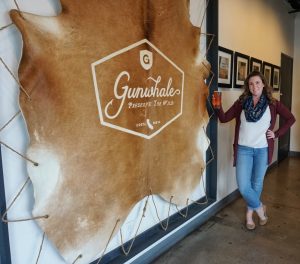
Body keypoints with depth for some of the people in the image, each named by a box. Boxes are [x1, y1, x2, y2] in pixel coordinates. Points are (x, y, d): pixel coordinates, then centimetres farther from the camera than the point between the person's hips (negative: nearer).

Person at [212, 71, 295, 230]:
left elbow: (290, 119, 9)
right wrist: (217, 107, -21)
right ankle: (260, 209, 22)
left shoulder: (272, 104, 0)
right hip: (244, 149, 0)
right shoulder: (241, 102, 0)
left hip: (262, 150, 1)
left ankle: (249, 214, 34)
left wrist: (277, 134, 0)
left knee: (257, 184, 12)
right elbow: (224, 118, -3)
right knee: (243, 186, -6)